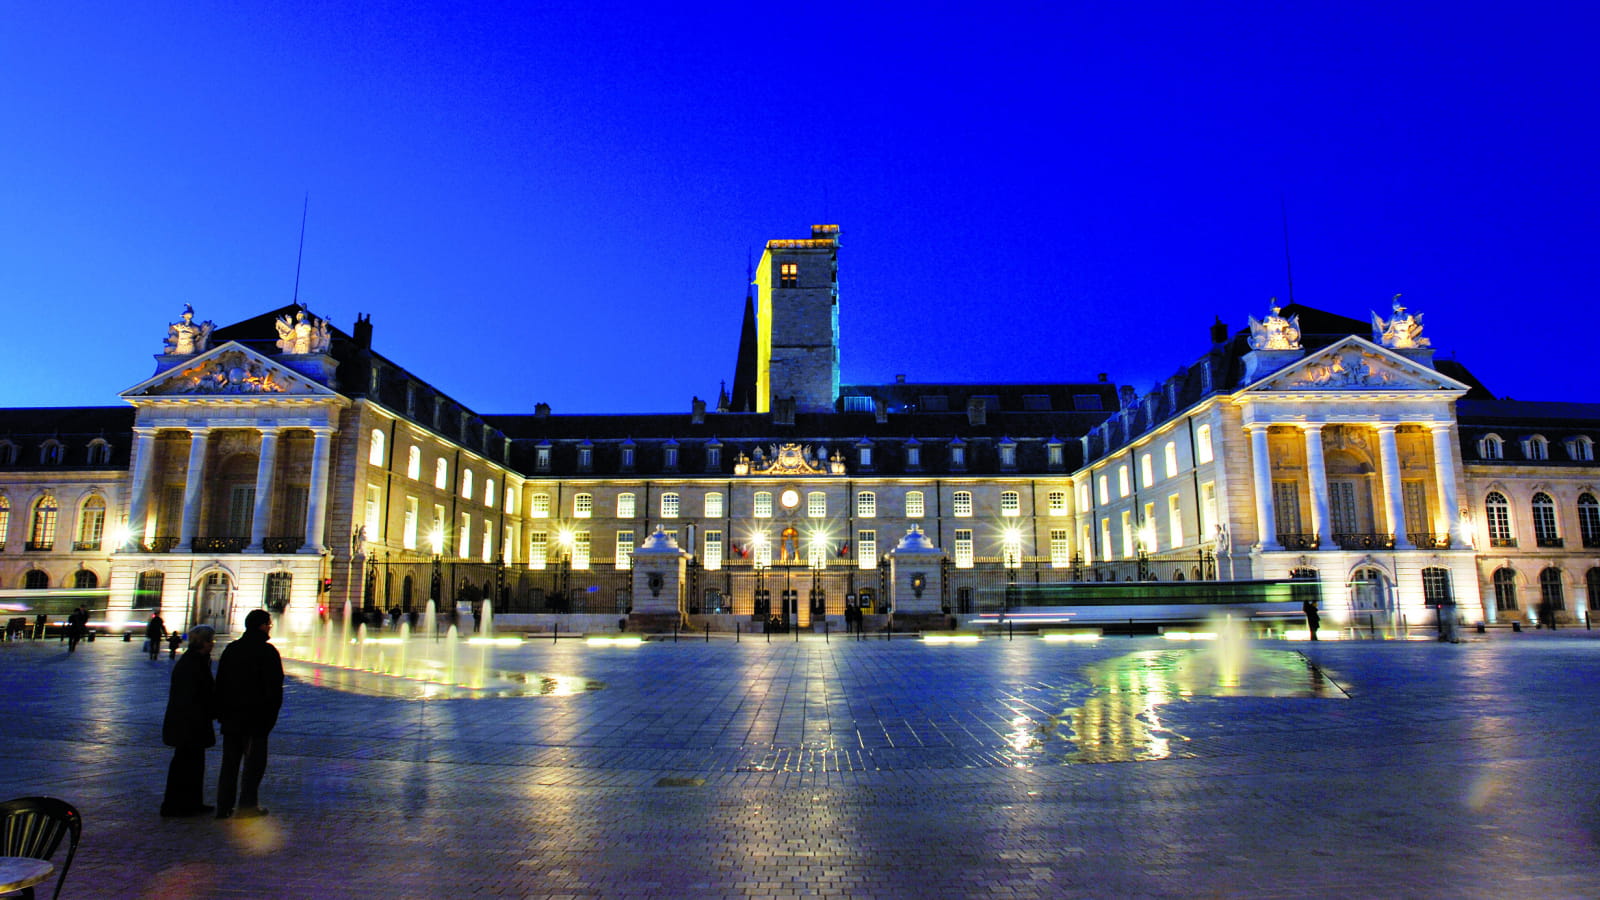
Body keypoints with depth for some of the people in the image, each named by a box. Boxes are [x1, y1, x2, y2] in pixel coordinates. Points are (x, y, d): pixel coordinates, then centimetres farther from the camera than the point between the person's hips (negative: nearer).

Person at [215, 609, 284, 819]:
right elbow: (275, 688, -13)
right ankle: (247, 805, 3)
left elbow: (220, 684, 13)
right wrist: (271, 715, -5)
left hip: (231, 717, 6)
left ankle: (224, 805, 16)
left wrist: (221, 713, 16)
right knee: (254, 761, 2)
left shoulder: (231, 649, 10)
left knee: (229, 762, 13)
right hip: (255, 717, -6)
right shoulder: (267, 651, -11)